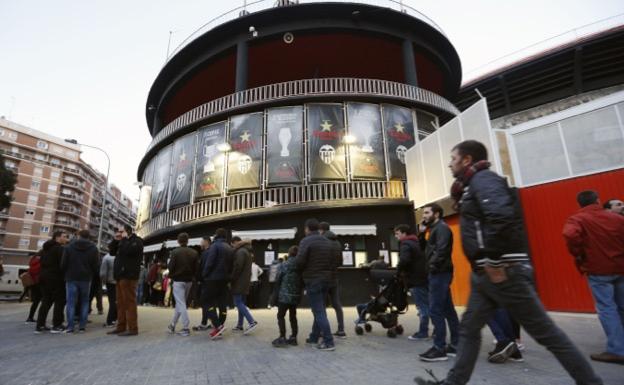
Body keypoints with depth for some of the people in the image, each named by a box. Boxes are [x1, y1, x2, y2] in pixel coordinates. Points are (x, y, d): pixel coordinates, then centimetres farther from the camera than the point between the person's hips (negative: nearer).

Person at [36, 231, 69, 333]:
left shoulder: (46, 248, 16)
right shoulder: (59, 248, -13)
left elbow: (42, 263, 20)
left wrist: (44, 274, 23)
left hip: (44, 277, 9)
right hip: (56, 279, -9)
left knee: (45, 302, 13)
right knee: (59, 302, -2)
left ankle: (39, 325, 13)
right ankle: (56, 326, -2)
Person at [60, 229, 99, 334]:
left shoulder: (69, 247, 0)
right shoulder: (93, 248, 1)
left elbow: (63, 264, -1)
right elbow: (95, 265, 0)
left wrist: (65, 274, 14)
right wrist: (94, 274, 15)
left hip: (71, 278, 0)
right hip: (86, 278, 1)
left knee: (71, 302, 2)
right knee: (84, 302, 9)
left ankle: (70, 327, 0)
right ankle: (82, 326, 8)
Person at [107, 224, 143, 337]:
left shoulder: (137, 241, -6)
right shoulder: (123, 242, 23)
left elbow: (127, 250, -22)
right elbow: (112, 251, 19)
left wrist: (124, 238, -8)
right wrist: (115, 240, 8)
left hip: (128, 276, -9)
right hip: (120, 275, 9)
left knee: (129, 302, -9)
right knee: (121, 302, 11)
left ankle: (132, 328, -6)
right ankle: (121, 327, 18)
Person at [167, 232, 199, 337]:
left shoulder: (175, 252, -11)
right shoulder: (194, 253, 0)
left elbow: (171, 266, -11)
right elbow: (197, 268, -1)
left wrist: (171, 276, 8)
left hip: (178, 281, -5)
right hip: (189, 281, 5)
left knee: (181, 304, -2)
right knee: (179, 303, 18)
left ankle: (186, 328, -5)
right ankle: (172, 325, 29)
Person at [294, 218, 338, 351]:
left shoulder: (306, 241, -11)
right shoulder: (328, 242, 11)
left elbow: (299, 261, -19)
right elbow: (334, 264, 12)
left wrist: (300, 271, 2)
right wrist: (332, 278, 18)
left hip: (313, 280, -7)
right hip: (326, 280, 7)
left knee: (319, 312, -3)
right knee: (319, 310, 17)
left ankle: (329, 342, -2)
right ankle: (314, 337, 27)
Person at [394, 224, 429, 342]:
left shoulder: (405, 244, -11)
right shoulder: (415, 243, 19)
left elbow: (404, 260, -28)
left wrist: (398, 271, -11)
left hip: (416, 279, -9)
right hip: (424, 277, 9)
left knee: (422, 307, -3)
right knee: (427, 305, 14)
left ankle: (423, 332, 4)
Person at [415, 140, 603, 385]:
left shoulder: (483, 178, -11)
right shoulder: (472, 185, 19)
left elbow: (501, 216, -28)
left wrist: (494, 262, -23)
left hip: (504, 272, -10)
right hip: (485, 274, 10)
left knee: (545, 332, 4)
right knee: (468, 329, 12)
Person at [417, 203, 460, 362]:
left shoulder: (442, 228, -9)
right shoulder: (435, 229, 20)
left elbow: (441, 250, -22)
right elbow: (426, 249, 20)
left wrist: (433, 266, -21)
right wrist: (422, 233, 9)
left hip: (439, 273, -10)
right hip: (438, 273, 10)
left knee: (435, 311, -8)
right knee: (448, 310, 12)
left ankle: (439, 348, -3)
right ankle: (455, 346, 18)